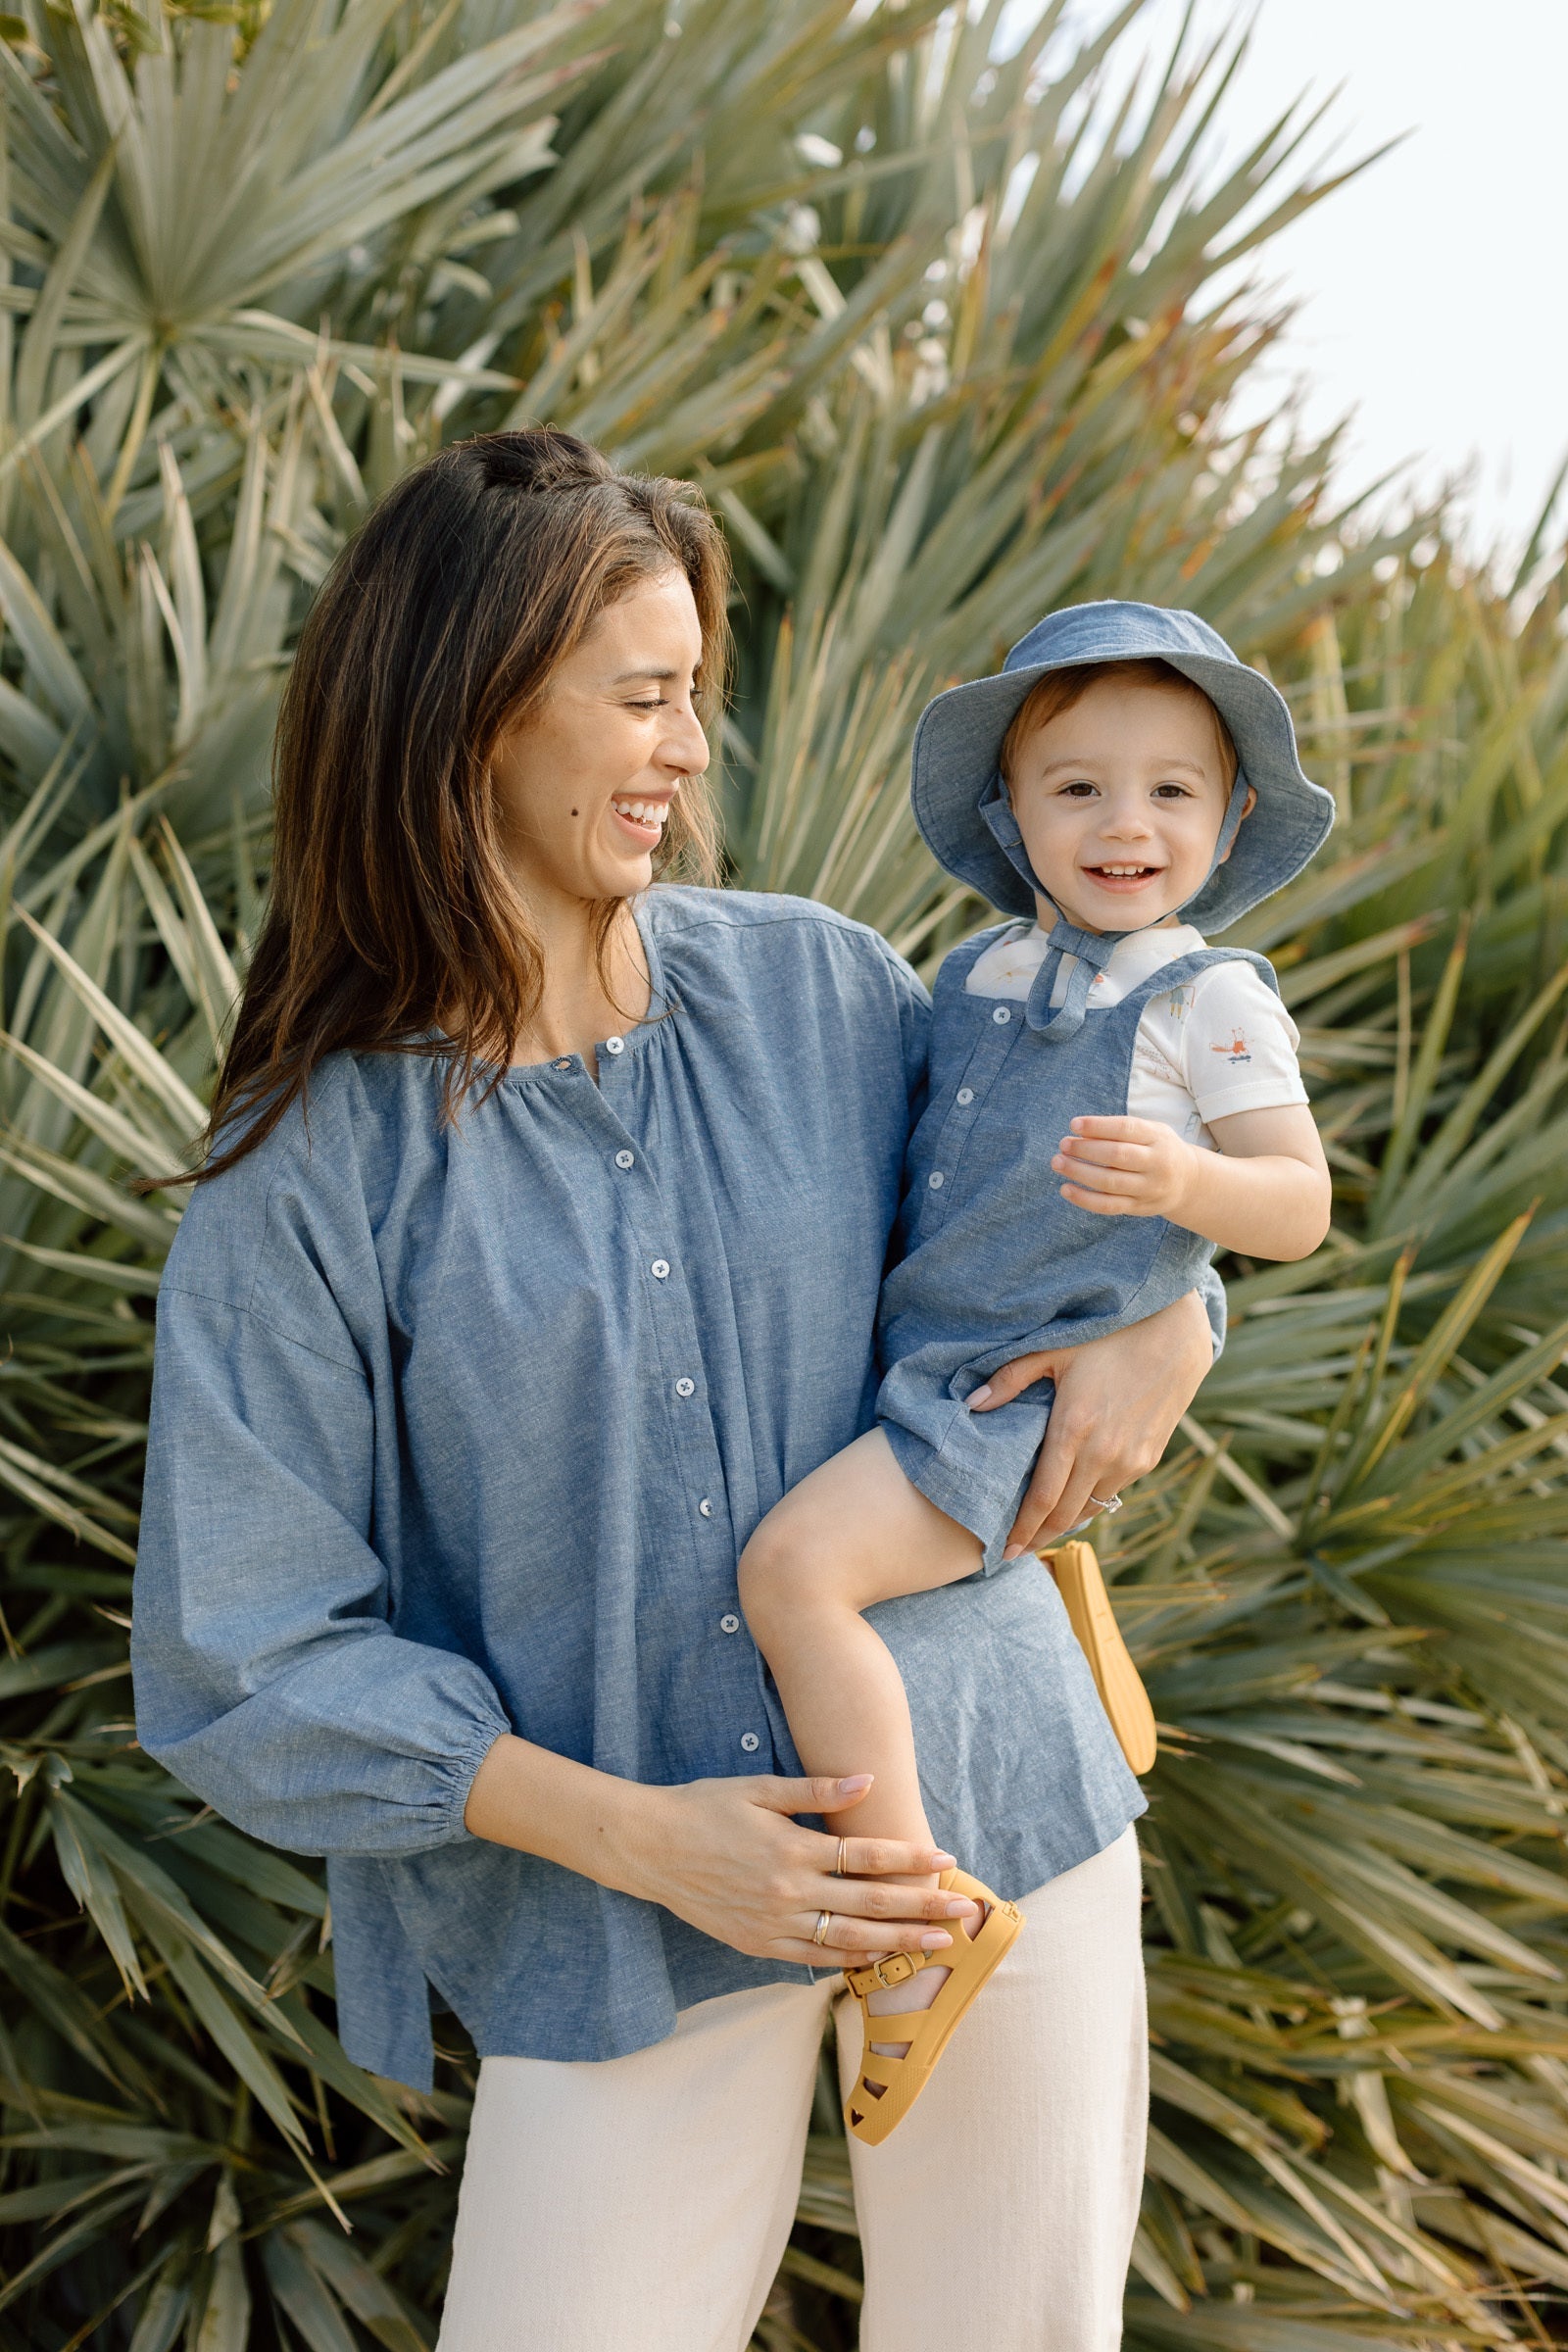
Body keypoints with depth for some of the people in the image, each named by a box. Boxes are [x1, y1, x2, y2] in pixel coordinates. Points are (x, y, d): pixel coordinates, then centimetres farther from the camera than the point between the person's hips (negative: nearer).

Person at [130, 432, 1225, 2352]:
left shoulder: (820, 988, 0)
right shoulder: (309, 1169, -9)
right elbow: (246, 1662, -9)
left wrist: (1171, 1326, -5)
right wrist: (632, 1835, -16)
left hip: (998, 1818, 3)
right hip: (623, 1933, -3)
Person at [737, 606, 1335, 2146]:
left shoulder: (1213, 999, -8)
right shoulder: (975, 979, 11)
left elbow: (1300, 1209, -13)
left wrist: (1185, 1180, -31)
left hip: (1032, 1384, -9)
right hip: (928, 1358, 9)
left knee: (794, 1568, -26)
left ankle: (921, 1913, -22)